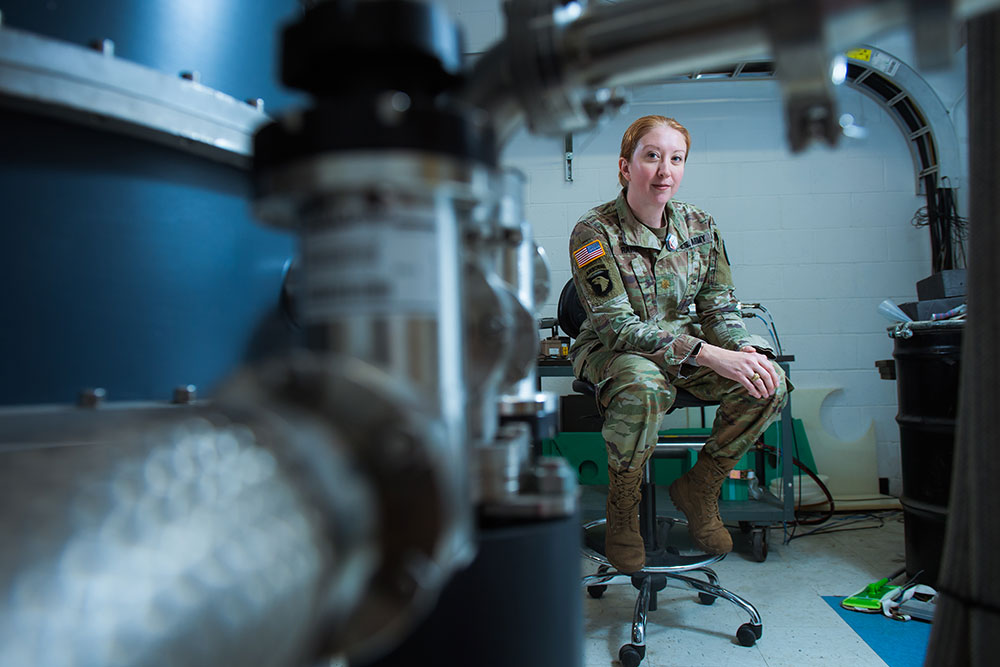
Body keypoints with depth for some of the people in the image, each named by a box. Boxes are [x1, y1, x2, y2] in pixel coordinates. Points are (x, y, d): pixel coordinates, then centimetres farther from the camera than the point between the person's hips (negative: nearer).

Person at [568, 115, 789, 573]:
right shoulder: (594, 233, -17)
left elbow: (719, 310, 2)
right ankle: (622, 509, -11)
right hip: (611, 351, -5)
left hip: (687, 344, 5)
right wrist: (709, 355, -33)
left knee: (769, 385, -19)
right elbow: (618, 327, -24)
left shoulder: (699, 226, 0)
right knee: (644, 387, -40)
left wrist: (749, 351, -22)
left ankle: (698, 489, 4)